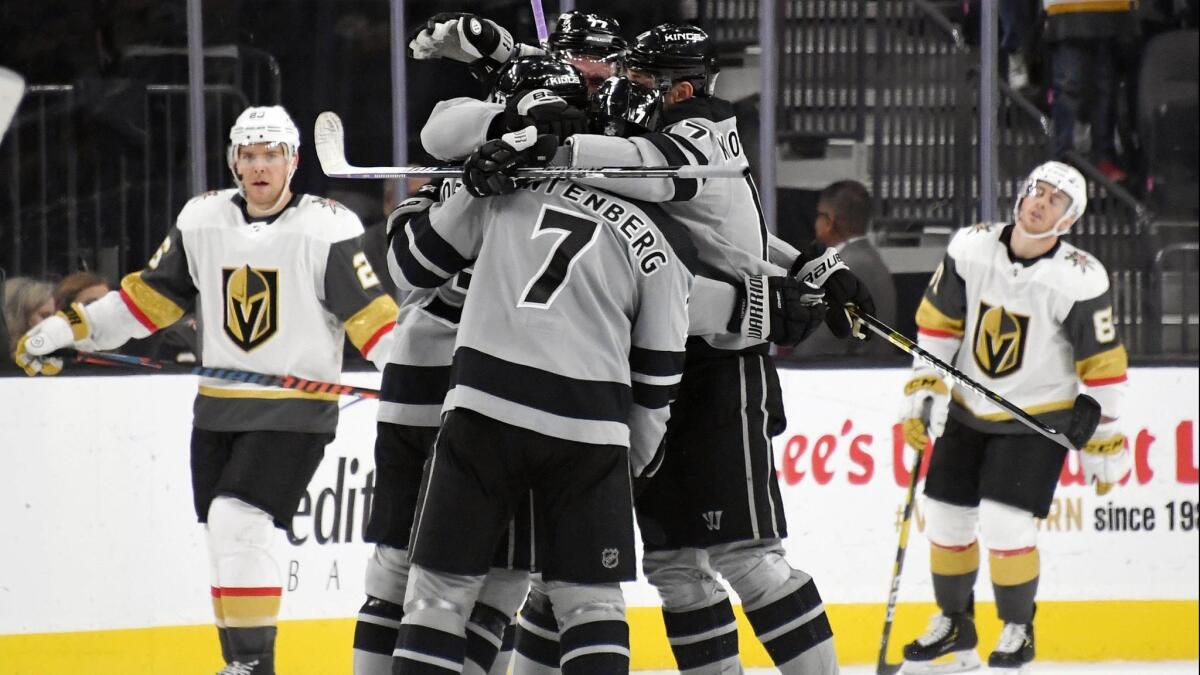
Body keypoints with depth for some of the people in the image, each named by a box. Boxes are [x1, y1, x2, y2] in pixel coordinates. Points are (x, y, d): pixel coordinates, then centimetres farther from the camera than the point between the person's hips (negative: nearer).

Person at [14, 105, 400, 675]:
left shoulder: (327, 229, -12)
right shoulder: (201, 221, 3)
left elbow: (370, 314, -13)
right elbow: (152, 295, 11)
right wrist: (67, 329, 5)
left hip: (296, 409, -6)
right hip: (219, 408, 6)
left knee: (238, 521, -19)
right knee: (224, 539, 7)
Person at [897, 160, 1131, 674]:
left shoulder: (1078, 281, -20)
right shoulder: (971, 250, -10)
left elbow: (1102, 364, -13)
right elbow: (938, 322, 1)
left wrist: (1104, 441, -11)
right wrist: (923, 391, -3)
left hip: (1038, 418, -4)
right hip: (967, 411, 4)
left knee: (1005, 524, -15)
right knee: (946, 518, 7)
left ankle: (1017, 631, 7)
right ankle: (954, 627, 27)